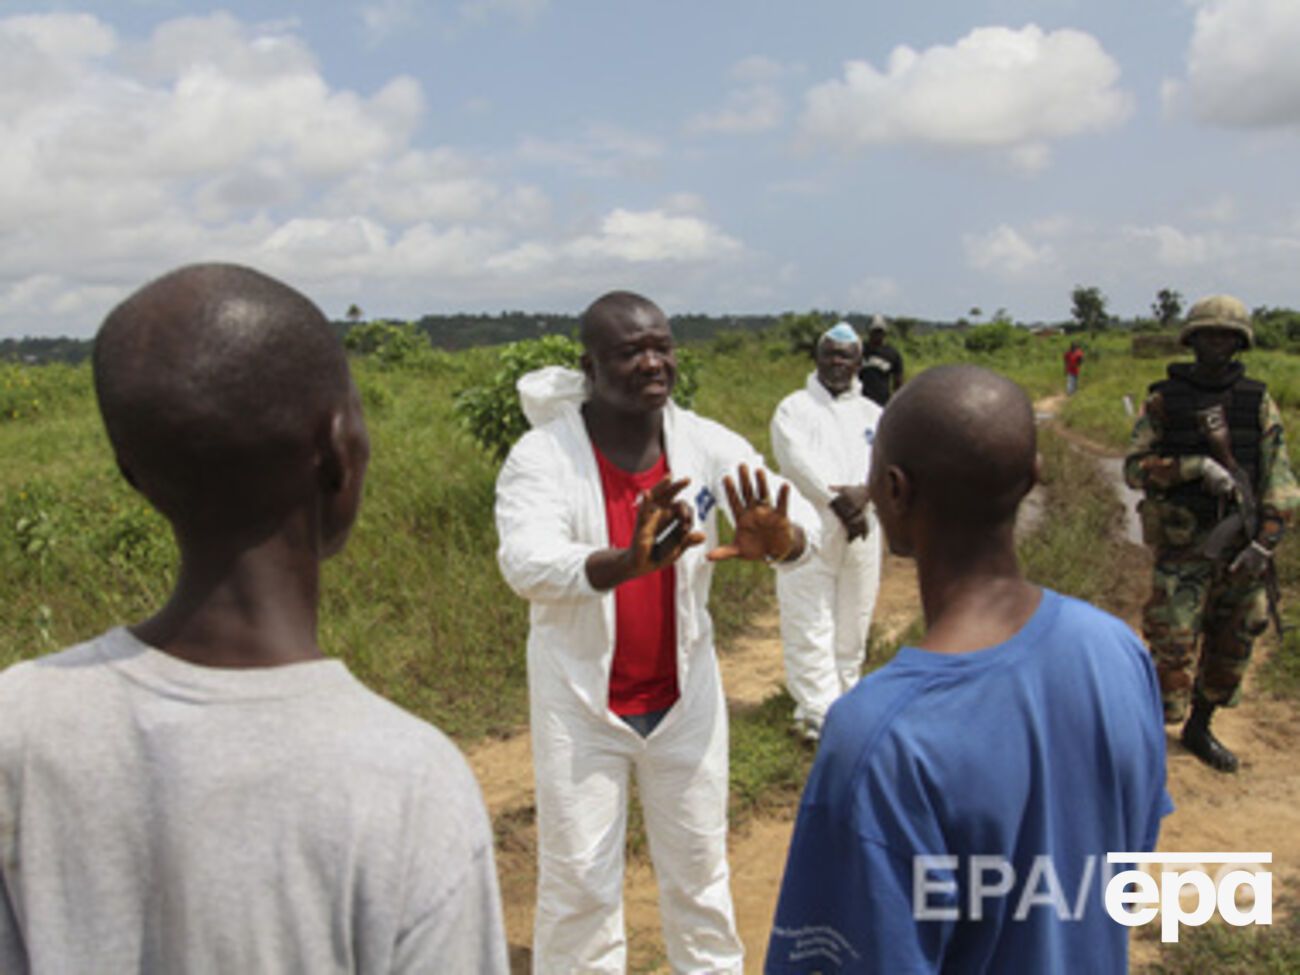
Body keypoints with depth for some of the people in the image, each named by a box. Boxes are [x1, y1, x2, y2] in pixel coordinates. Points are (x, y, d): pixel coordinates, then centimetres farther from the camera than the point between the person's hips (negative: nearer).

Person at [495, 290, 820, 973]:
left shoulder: (706, 444, -8)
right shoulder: (542, 455, -17)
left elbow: (803, 522, -14)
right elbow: (526, 562, -32)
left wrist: (779, 540, -39)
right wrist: (625, 563, -51)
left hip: (683, 694, 3)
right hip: (582, 701, -3)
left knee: (699, 868, 19)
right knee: (579, 883, 9)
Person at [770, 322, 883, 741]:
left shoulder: (872, 414, 12)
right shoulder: (793, 408, 1)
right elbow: (799, 461, -15)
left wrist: (863, 493, -25)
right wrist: (837, 502, -27)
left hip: (860, 533, 4)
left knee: (852, 627, 12)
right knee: (810, 630, -4)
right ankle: (822, 715, 1)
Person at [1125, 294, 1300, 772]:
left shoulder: (1258, 401, 4)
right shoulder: (1164, 400, -2)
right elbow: (1135, 467, -6)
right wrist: (1196, 467, -20)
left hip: (1240, 547, 4)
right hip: (1183, 546, -3)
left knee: (1231, 648, 14)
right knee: (1174, 647, -6)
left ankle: (1199, 728, 34)